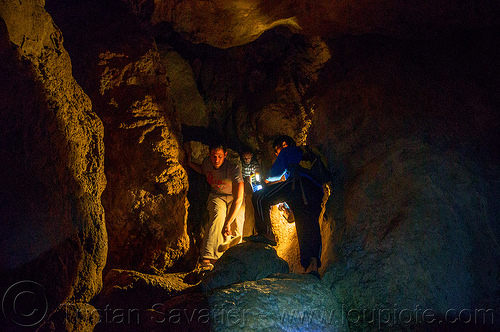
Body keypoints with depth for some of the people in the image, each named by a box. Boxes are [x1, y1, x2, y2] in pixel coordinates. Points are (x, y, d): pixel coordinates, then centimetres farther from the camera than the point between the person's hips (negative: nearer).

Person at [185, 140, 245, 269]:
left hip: (233, 199, 0)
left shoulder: (234, 169, -23)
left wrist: (228, 222, -34)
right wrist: (189, 160, 4)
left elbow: (239, 198, -28)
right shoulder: (207, 162, -7)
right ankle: (208, 257, -48)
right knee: (218, 214, -33)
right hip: (216, 197, 1)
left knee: (237, 223, -31)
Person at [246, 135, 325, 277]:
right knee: (309, 228, -3)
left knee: (259, 198, 0)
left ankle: (266, 233, -10)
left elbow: (277, 172, 15)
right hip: (316, 193, 7)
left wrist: (268, 179, 38)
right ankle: (313, 263, -25)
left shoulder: (287, 151, 23)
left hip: (298, 183, -7)